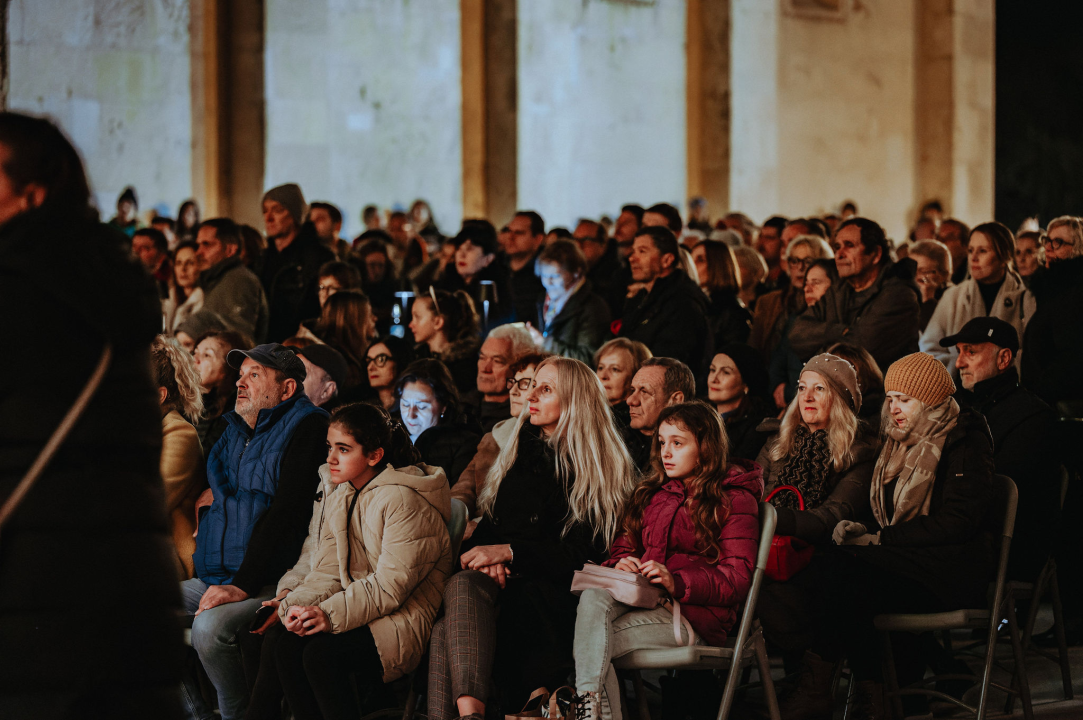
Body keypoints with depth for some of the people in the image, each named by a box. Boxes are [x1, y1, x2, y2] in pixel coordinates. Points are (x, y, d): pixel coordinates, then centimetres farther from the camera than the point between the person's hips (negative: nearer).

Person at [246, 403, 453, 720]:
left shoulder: (402, 500, -12)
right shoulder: (339, 501, 15)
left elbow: (391, 586, -18)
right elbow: (328, 572, 7)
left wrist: (331, 614, -28)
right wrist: (292, 605, -15)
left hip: (402, 621, -7)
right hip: (361, 613, 7)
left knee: (322, 653, -32)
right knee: (278, 640, -20)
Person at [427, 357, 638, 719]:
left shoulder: (603, 470, 5)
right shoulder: (521, 450, 24)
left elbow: (584, 553, -3)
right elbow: (488, 522, 22)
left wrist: (509, 553, -12)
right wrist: (486, 558, -2)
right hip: (500, 580, 4)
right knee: (462, 585, -34)